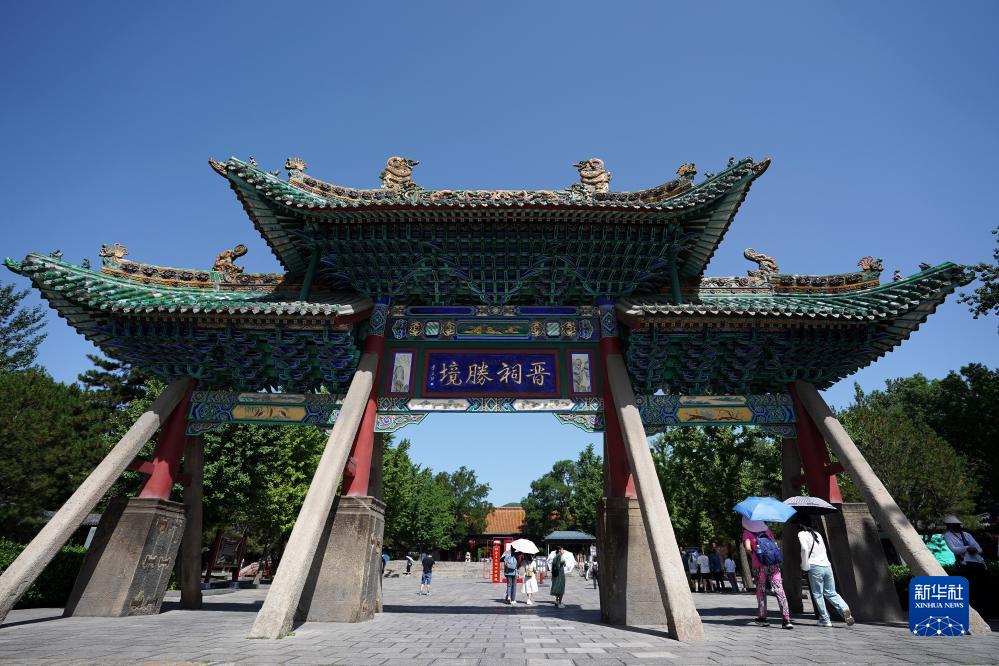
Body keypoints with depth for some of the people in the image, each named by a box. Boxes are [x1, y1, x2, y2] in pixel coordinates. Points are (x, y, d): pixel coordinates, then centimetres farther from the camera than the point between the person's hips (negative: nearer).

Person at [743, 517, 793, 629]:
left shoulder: (747, 532, 0)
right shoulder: (766, 529, 12)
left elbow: (748, 548, -12)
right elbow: (775, 543, 12)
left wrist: (753, 554, 7)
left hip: (759, 565, -2)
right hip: (774, 564, 2)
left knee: (761, 591, 11)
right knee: (779, 590, -2)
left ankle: (762, 617, 17)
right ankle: (787, 619, -11)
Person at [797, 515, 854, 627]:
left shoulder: (802, 534, -3)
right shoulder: (817, 533, 19)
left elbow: (804, 549, -18)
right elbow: (823, 549, 19)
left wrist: (805, 566, -7)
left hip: (815, 567, -6)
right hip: (827, 566, 6)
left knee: (818, 594, 4)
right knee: (831, 593, 15)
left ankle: (825, 620, 6)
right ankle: (845, 609, -8)